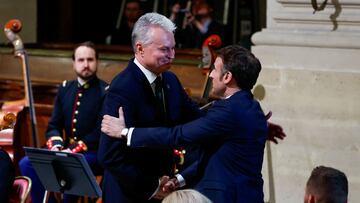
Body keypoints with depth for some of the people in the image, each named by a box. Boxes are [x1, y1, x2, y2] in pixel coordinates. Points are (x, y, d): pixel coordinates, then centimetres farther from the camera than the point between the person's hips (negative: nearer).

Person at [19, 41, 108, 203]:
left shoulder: (106, 92, -7)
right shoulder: (65, 89, 12)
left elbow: (101, 133, -14)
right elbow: (54, 126, 12)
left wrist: (74, 150, -23)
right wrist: (56, 146, -10)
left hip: (94, 154, -6)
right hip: (66, 151, 6)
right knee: (27, 163, -14)